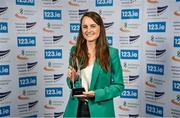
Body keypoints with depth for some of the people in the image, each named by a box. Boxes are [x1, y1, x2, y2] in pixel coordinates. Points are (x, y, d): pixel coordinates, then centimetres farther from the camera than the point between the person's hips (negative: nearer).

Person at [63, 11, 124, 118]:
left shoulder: (111, 53, -10)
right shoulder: (75, 51, 0)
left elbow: (118, 86, -6)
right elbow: (71, 84, 11)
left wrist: (96, 94, -18)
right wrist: (72, 79, -11)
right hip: (75, 109, 3)